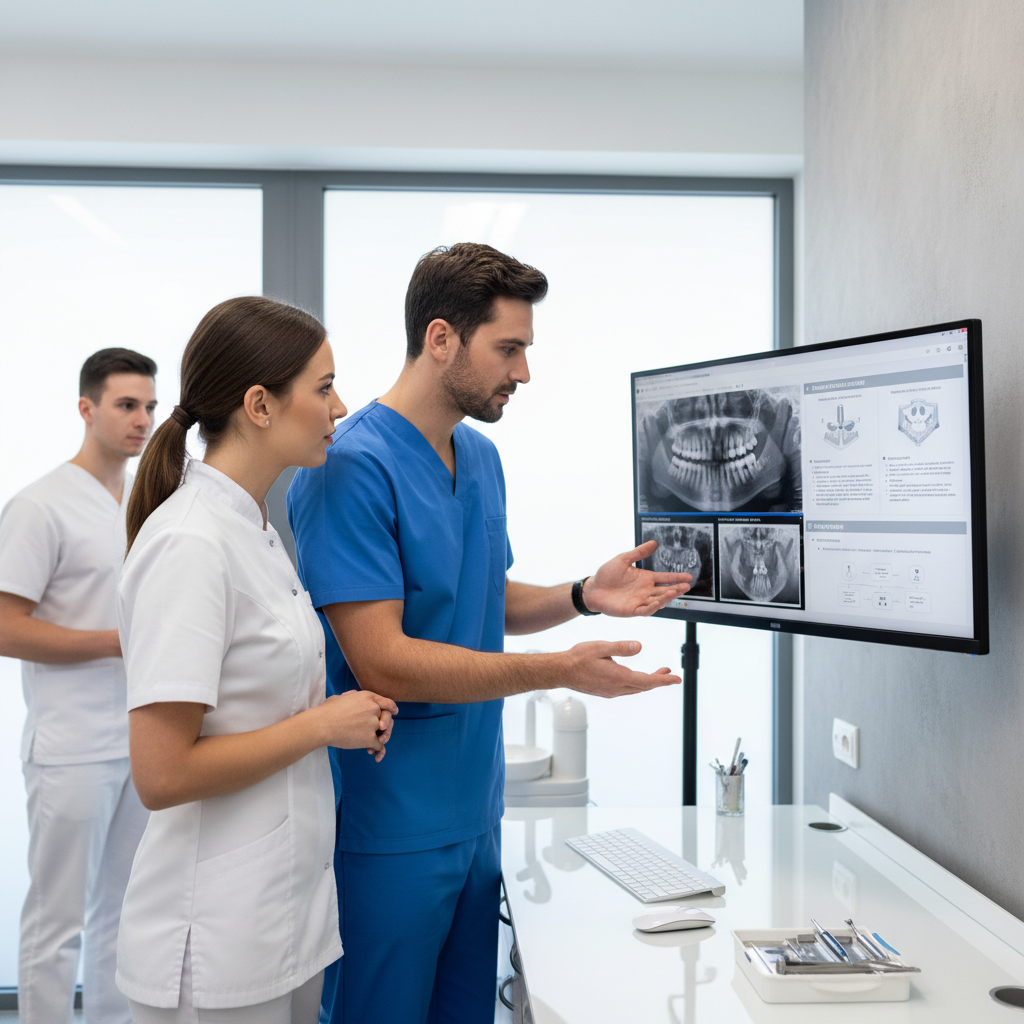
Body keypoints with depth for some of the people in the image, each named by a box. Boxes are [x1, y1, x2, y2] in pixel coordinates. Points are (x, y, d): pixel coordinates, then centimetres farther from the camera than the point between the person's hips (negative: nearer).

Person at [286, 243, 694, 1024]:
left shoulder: (482, 459, 8)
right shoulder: (352, 467, -20)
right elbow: (381, 662, -24)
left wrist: (583, 596, -1)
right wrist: (557, 671, -27)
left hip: (476, 813, 8)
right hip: (391, 833, -8)